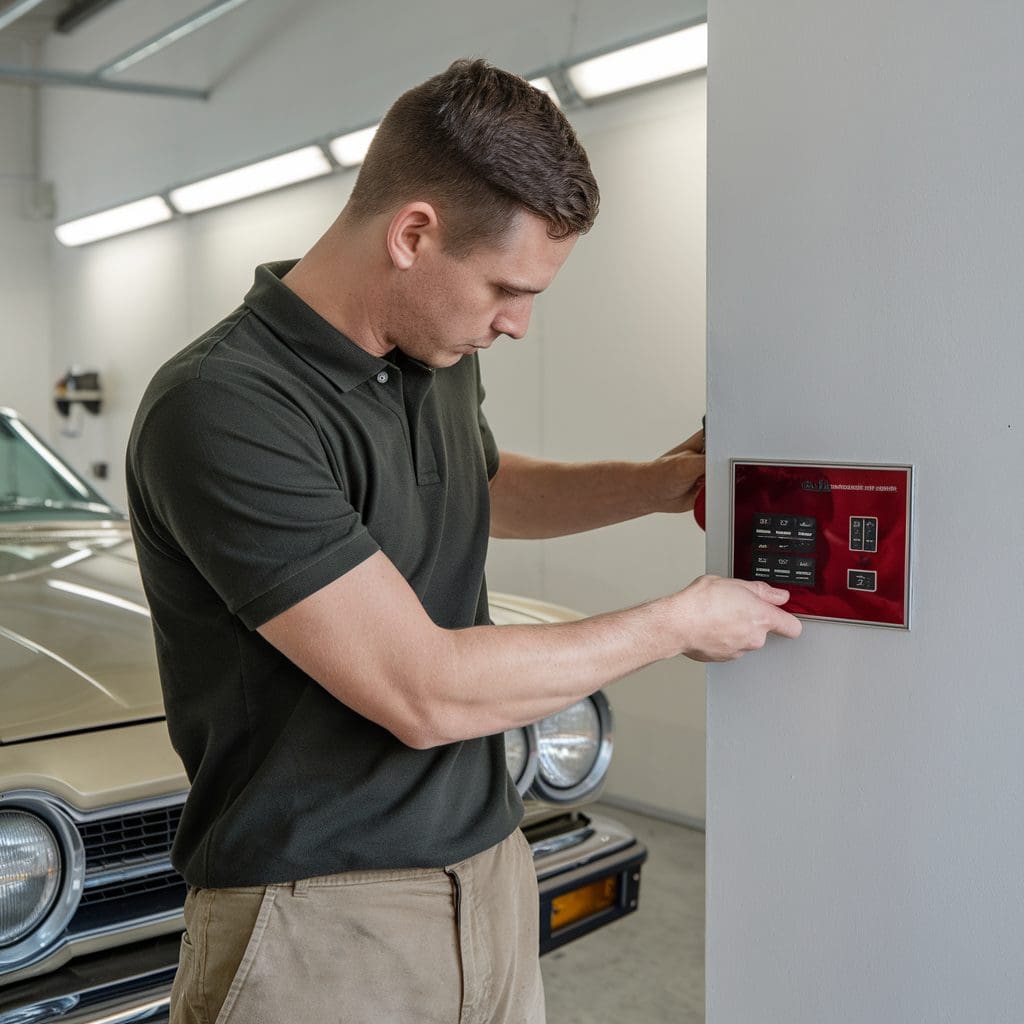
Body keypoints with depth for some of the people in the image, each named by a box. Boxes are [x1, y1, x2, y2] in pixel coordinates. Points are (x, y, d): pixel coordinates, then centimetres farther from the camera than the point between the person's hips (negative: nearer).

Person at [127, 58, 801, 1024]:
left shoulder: (439, 356, 2)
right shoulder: (220, 410, -23)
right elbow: (425, 694, -24)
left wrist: (654, 482, 9)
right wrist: (678, 622, -13)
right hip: (319, 926, -6)